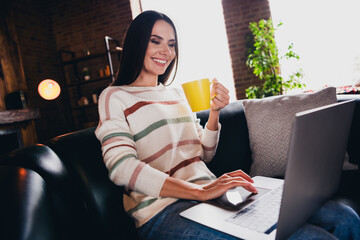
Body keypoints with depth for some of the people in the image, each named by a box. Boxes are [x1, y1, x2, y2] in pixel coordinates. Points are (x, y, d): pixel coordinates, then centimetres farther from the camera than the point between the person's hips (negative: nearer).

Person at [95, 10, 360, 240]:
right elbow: (121, 167, -15)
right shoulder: (115, 97, 2)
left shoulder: (176, 92, 19)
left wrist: (214, 112, 2)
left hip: (209, 193, 6)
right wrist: (200, 192, -23)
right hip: (164, 209, -5)